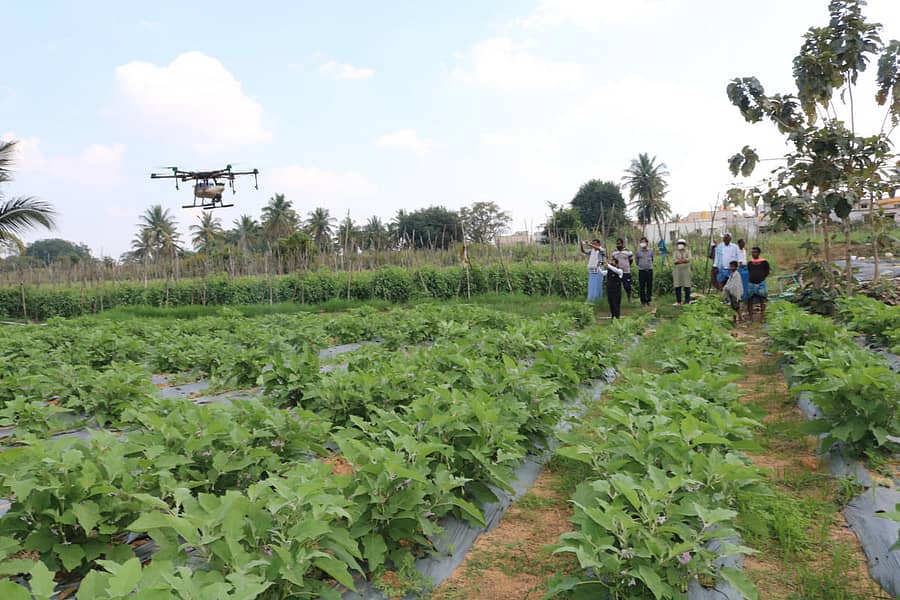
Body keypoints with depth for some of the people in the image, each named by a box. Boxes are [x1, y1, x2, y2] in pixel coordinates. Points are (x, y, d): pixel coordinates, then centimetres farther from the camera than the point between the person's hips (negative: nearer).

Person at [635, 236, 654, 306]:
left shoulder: (651, 250, 4)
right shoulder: (637, 251, -1)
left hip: (649, 270, 1)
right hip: (641, 271, -1)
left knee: (649, 286, 3)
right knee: (641, 287, -1)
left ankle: (648, 301, 11)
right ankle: (643, 301, 7)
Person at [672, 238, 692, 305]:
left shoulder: (688, 252, 7)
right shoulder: (675, 252, 8)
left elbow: (688, 259, -11)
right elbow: (674, 260, -8)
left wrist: (679, 260, -21)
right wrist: (684, 260, -19)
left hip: (686, 270, -1)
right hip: (677, 271, 1)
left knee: (687, 286, -4)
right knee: (677, 286, -1)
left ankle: (687, 301, 0)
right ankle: (678, 301, 5)